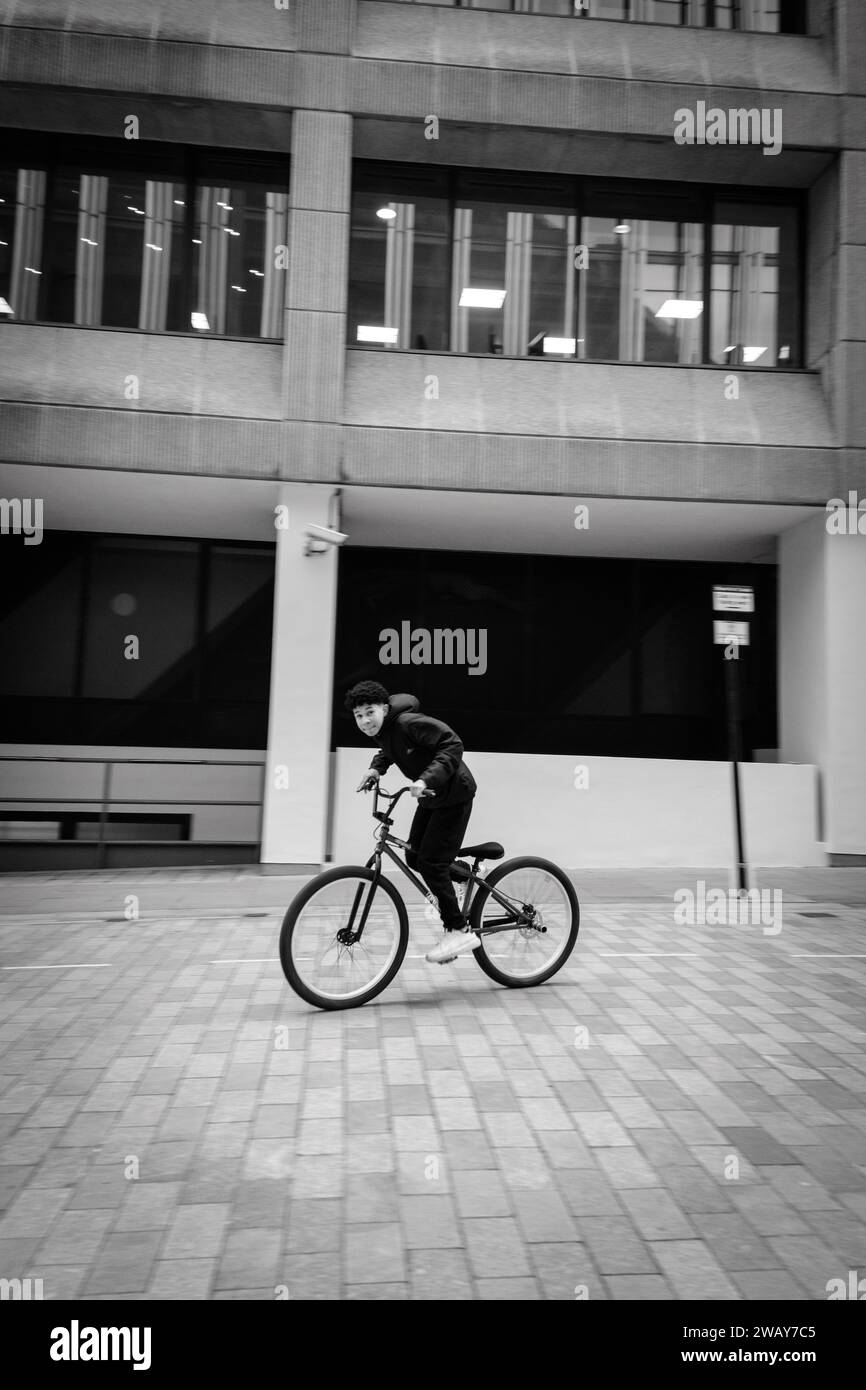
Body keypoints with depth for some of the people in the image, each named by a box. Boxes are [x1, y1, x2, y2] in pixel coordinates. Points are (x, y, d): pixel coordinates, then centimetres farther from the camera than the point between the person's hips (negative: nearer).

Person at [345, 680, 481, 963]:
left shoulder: (409, 723, -26)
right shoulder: (381, 730, 0)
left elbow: (452, 745, -32)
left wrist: (427, 779, -40)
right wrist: (376, 768, 3)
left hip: (454, 794, -9)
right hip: (430, 796, 9)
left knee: (431, 863, -11)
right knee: (414, 858, 9)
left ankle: (459, 931, -1)